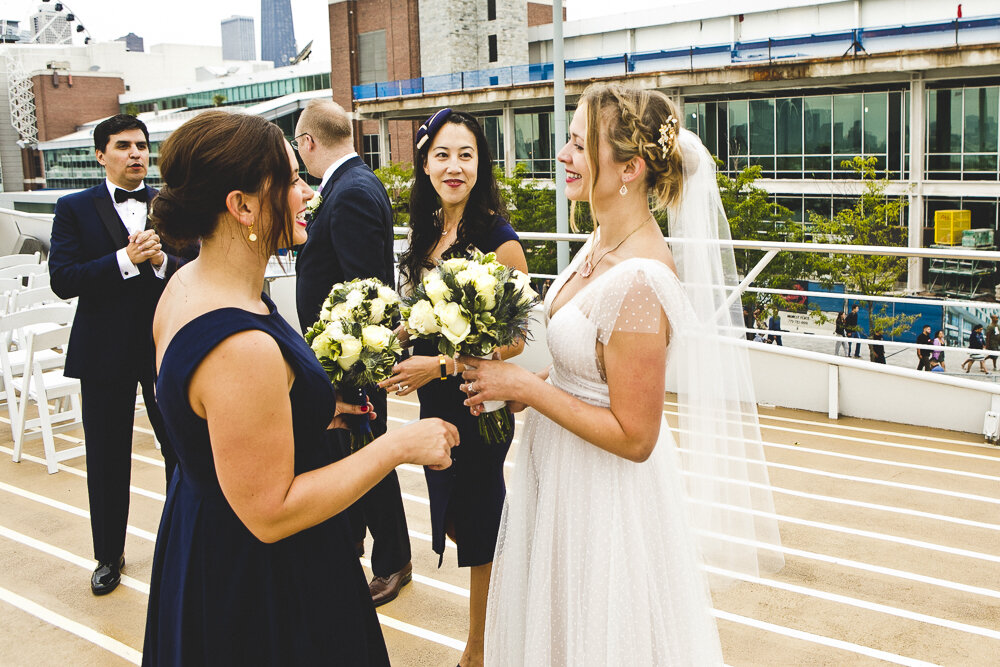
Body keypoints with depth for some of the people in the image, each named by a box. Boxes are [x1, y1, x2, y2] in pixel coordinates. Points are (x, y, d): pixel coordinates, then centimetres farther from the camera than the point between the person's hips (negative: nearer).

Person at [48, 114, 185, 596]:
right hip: (105, 353, -1)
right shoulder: (75, 208, -1)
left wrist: (162, 261, -19)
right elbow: (63, 280, -12)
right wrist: (126, 259, -22)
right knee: (106, 460, 11)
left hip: (168, 345, 1)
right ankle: (109, 556, 28)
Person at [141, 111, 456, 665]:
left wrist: (306, 410, 8)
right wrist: (398, 446, -23)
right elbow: (270, 513, -28)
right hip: (261, 583, -9)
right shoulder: (243, 348, -34)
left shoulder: (186, 284, -3)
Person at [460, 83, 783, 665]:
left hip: (605, 491, -9)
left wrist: (525, 386, -21)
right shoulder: (603, 243, 0)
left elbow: (633, 437, -26)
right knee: (555, 620, 27)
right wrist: (512, 389, 1)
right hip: (563, 469, 9)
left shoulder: (639, 280, -29)